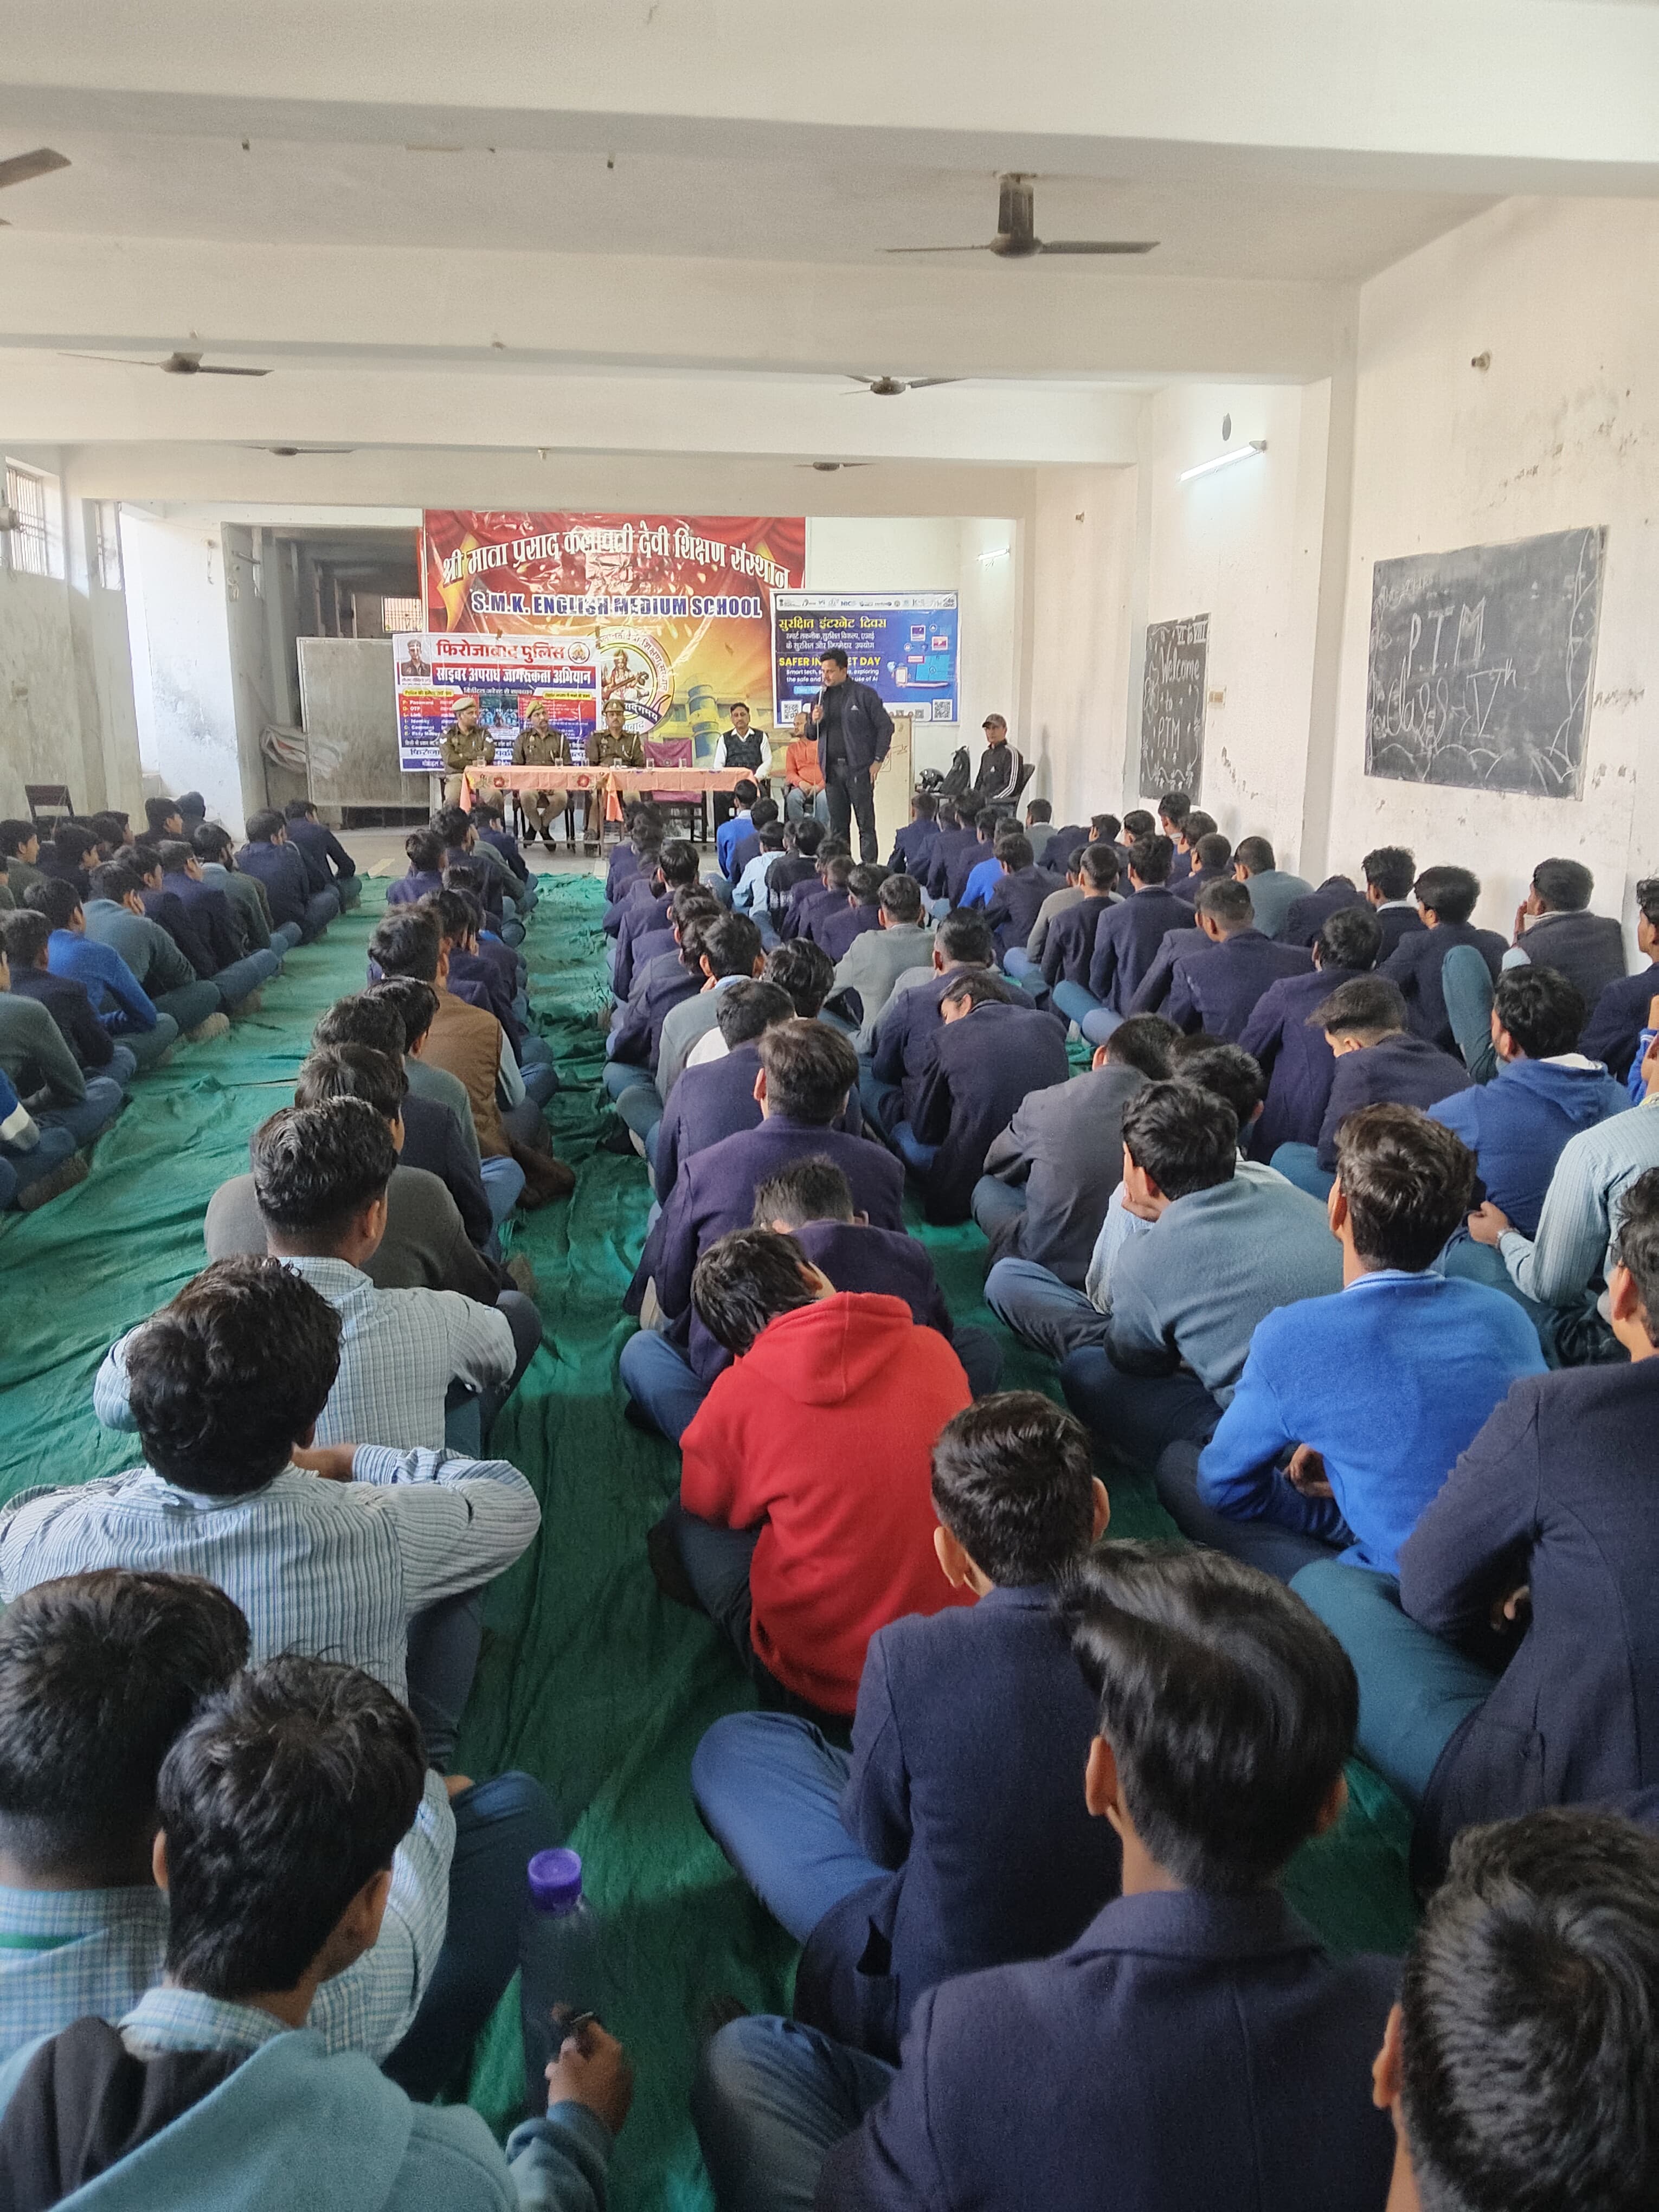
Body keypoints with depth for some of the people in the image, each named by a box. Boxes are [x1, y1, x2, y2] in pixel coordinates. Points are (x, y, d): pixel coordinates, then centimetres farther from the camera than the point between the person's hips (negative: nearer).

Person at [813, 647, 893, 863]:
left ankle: (870, 868, 1)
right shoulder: (821, 697, 12)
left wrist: (878, 760, -7)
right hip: (832, 769, 5)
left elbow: (886, 726, -2)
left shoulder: (864, 694, -2)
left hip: (858, 768, -5)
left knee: (866, 824, -1)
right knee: (837, 825, 8)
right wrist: (815, 722, -4)